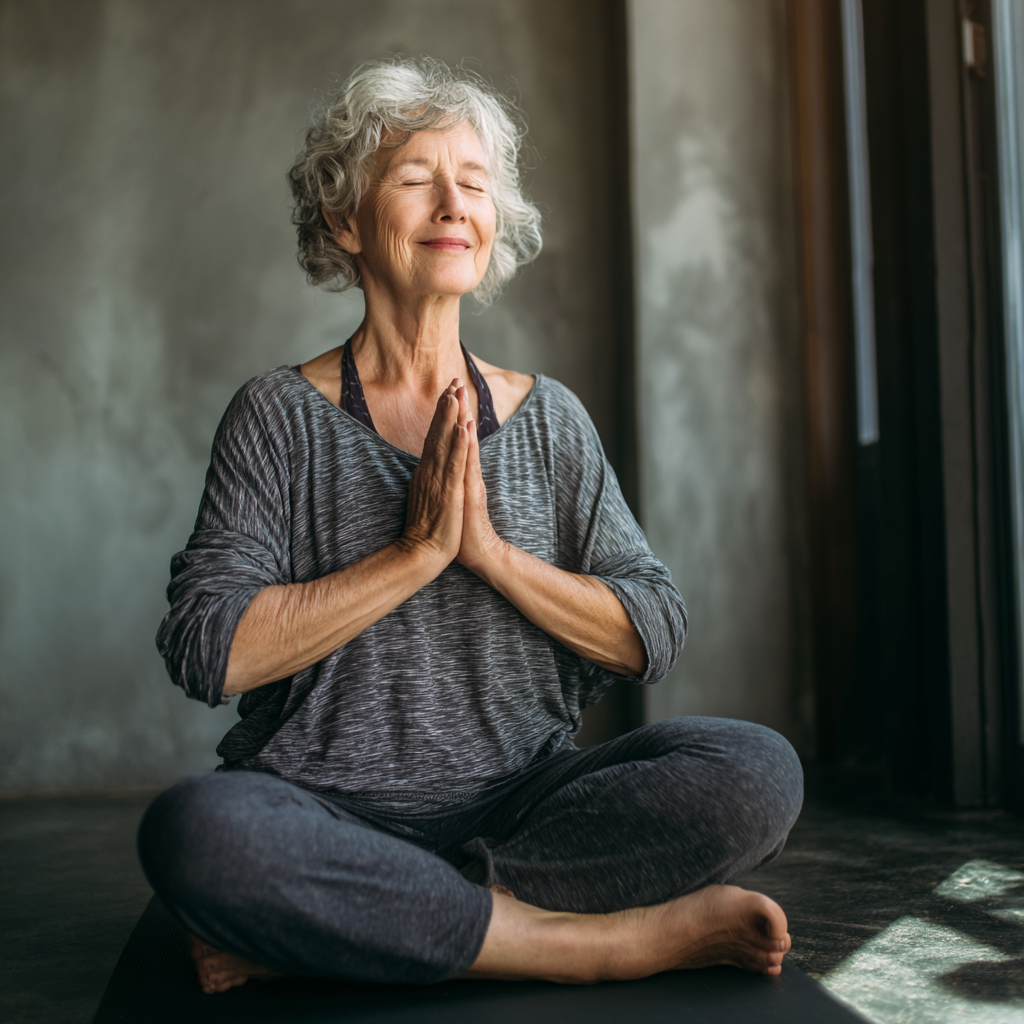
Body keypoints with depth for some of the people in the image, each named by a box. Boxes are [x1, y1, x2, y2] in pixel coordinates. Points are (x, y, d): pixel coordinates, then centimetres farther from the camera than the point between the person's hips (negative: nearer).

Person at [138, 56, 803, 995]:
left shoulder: (547, 417, 9)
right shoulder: (282, 414, 1)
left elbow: (654, 637, 2)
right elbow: (208, 653, -10)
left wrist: (490, 548, -12)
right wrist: (417, 552, -14)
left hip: (523, 806, 3)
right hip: (328, 809, -2)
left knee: (757, 770, -22)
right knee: (195, 829, -35)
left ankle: (311, 931, -20)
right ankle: (610, 940, -22)